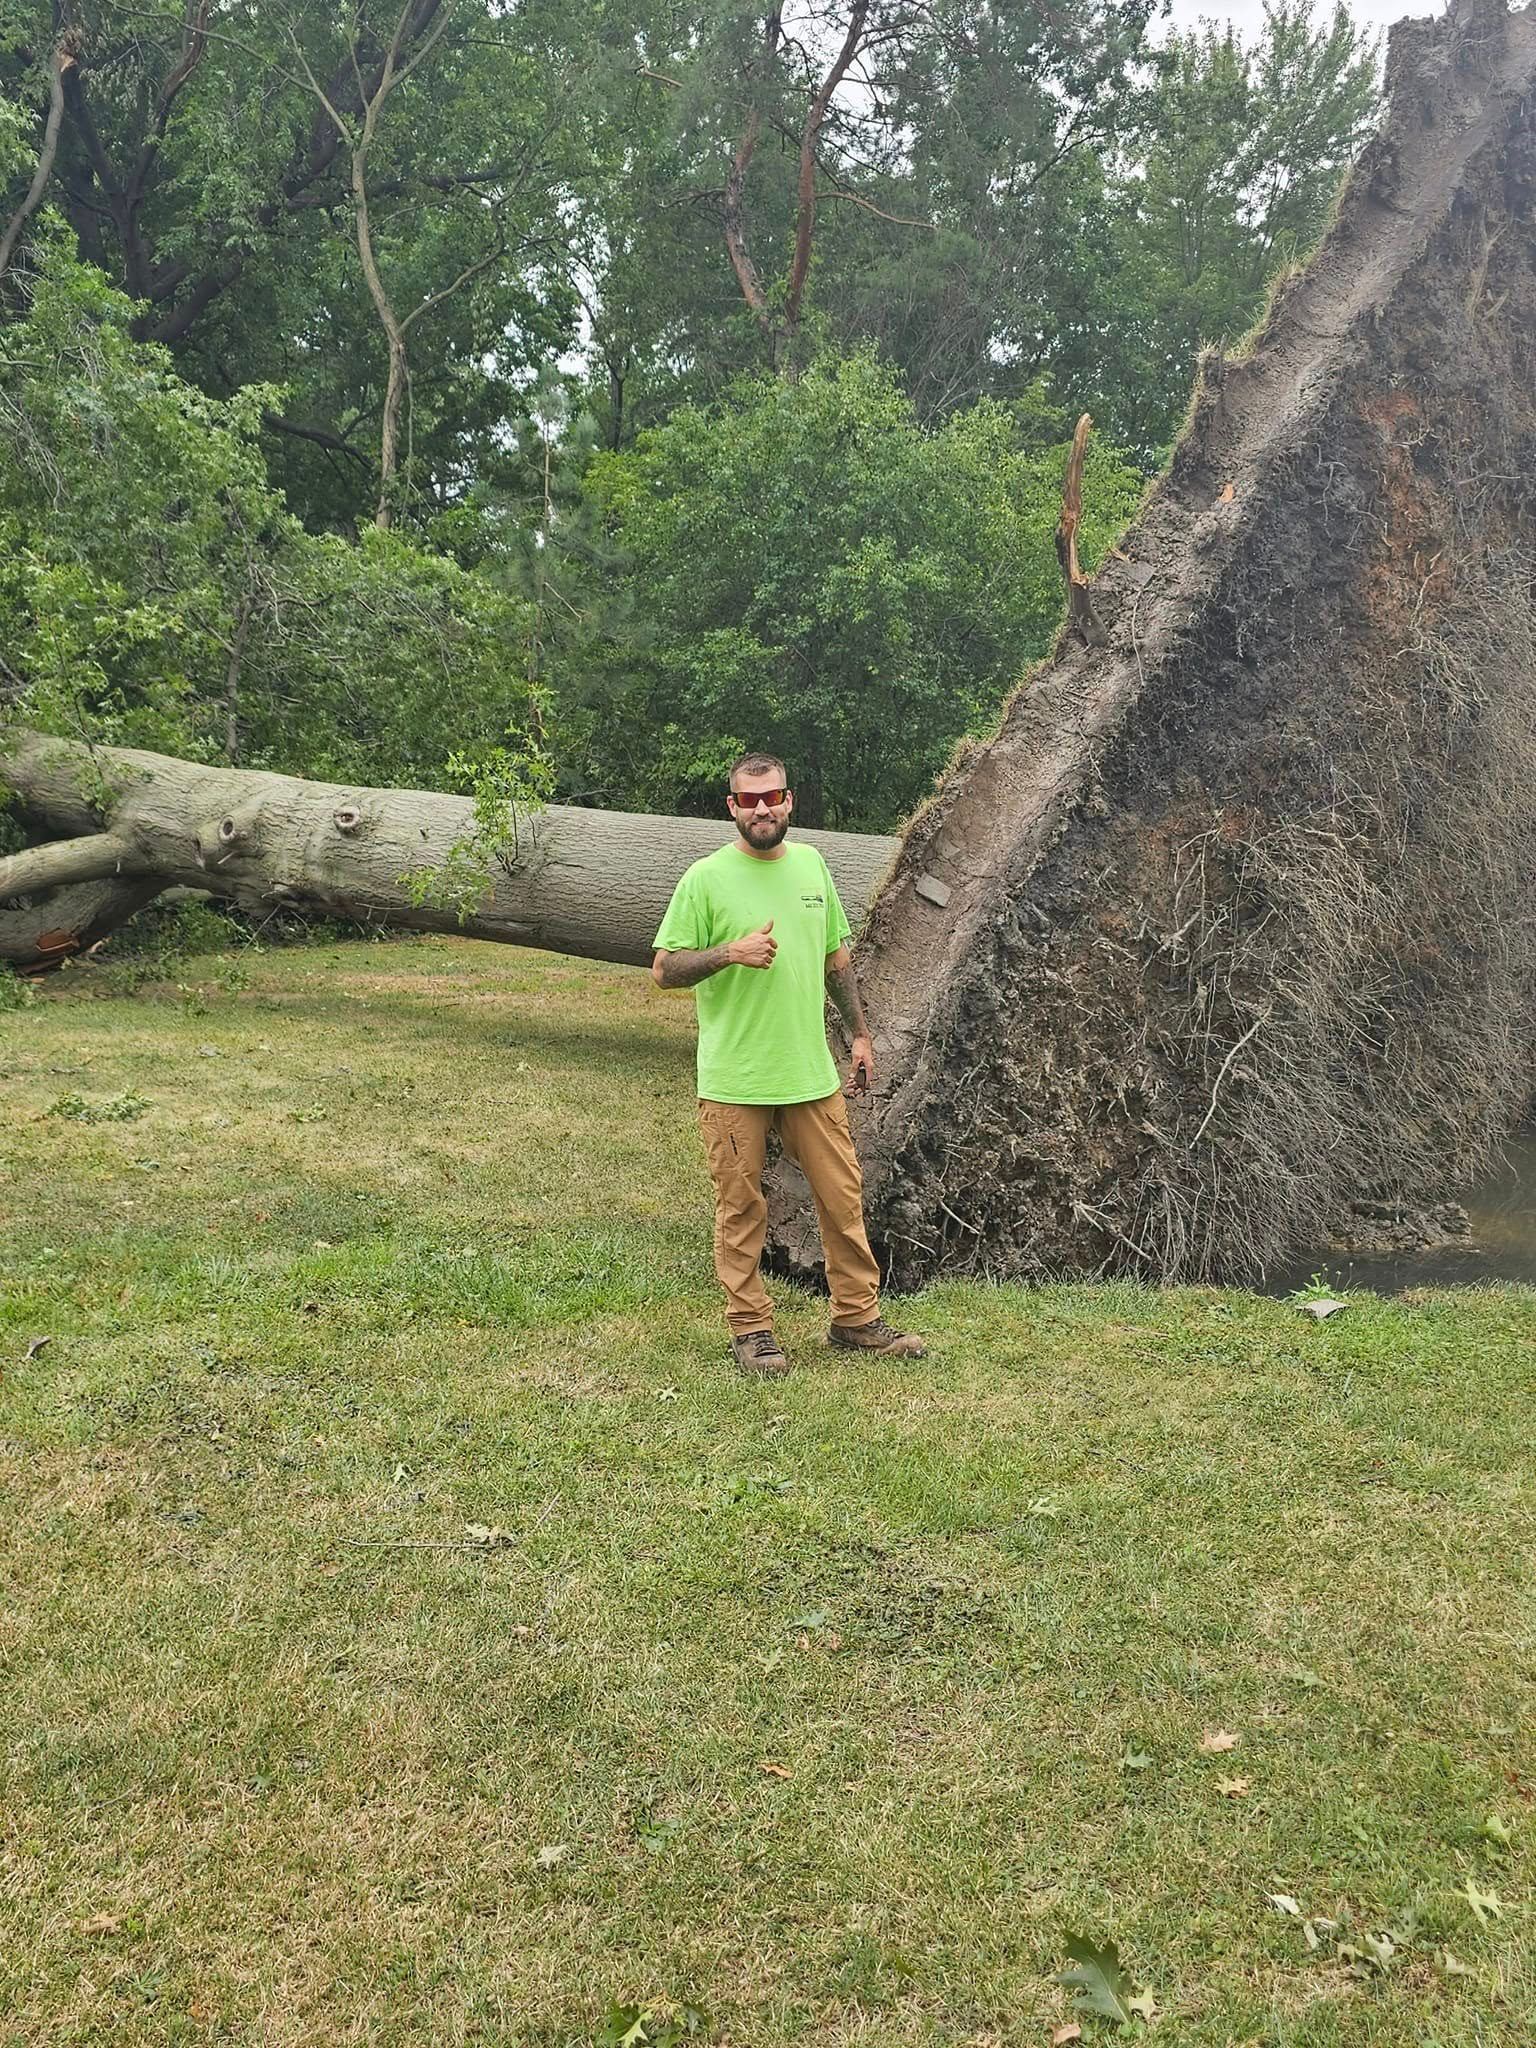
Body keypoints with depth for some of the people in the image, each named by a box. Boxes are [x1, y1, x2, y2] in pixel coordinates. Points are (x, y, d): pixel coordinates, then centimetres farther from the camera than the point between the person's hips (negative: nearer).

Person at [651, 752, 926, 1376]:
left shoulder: (811, 864, 8)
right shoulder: (706, 878, -8)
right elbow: (664, 969, -9)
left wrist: (859, 1033, 17)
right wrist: (730, 953, -24)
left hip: (812, 1073, 5)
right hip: (734, 1082, -4)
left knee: (843, 1197, 9)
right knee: (741, 1208, 5)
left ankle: (857, 1317, 23)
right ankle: (751, 1329, 19)